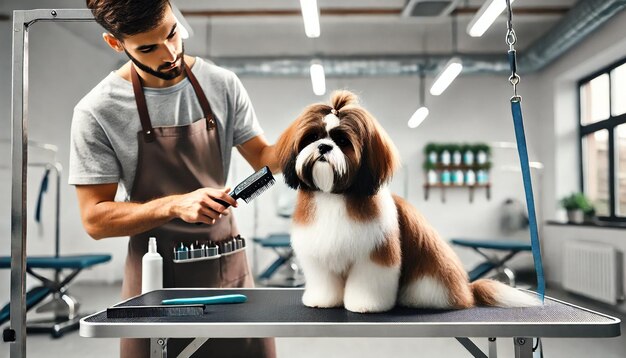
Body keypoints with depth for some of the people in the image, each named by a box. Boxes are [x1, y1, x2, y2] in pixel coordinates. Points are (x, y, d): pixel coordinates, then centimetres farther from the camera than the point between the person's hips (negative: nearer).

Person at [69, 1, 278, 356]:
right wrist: (175, 205, -24)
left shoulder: (222, 84, -2)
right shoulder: (97, 112, -12)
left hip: (229, 265, 3)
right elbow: (95, 220, -10)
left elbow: (263, 155, 7)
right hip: (158, 277, -2)